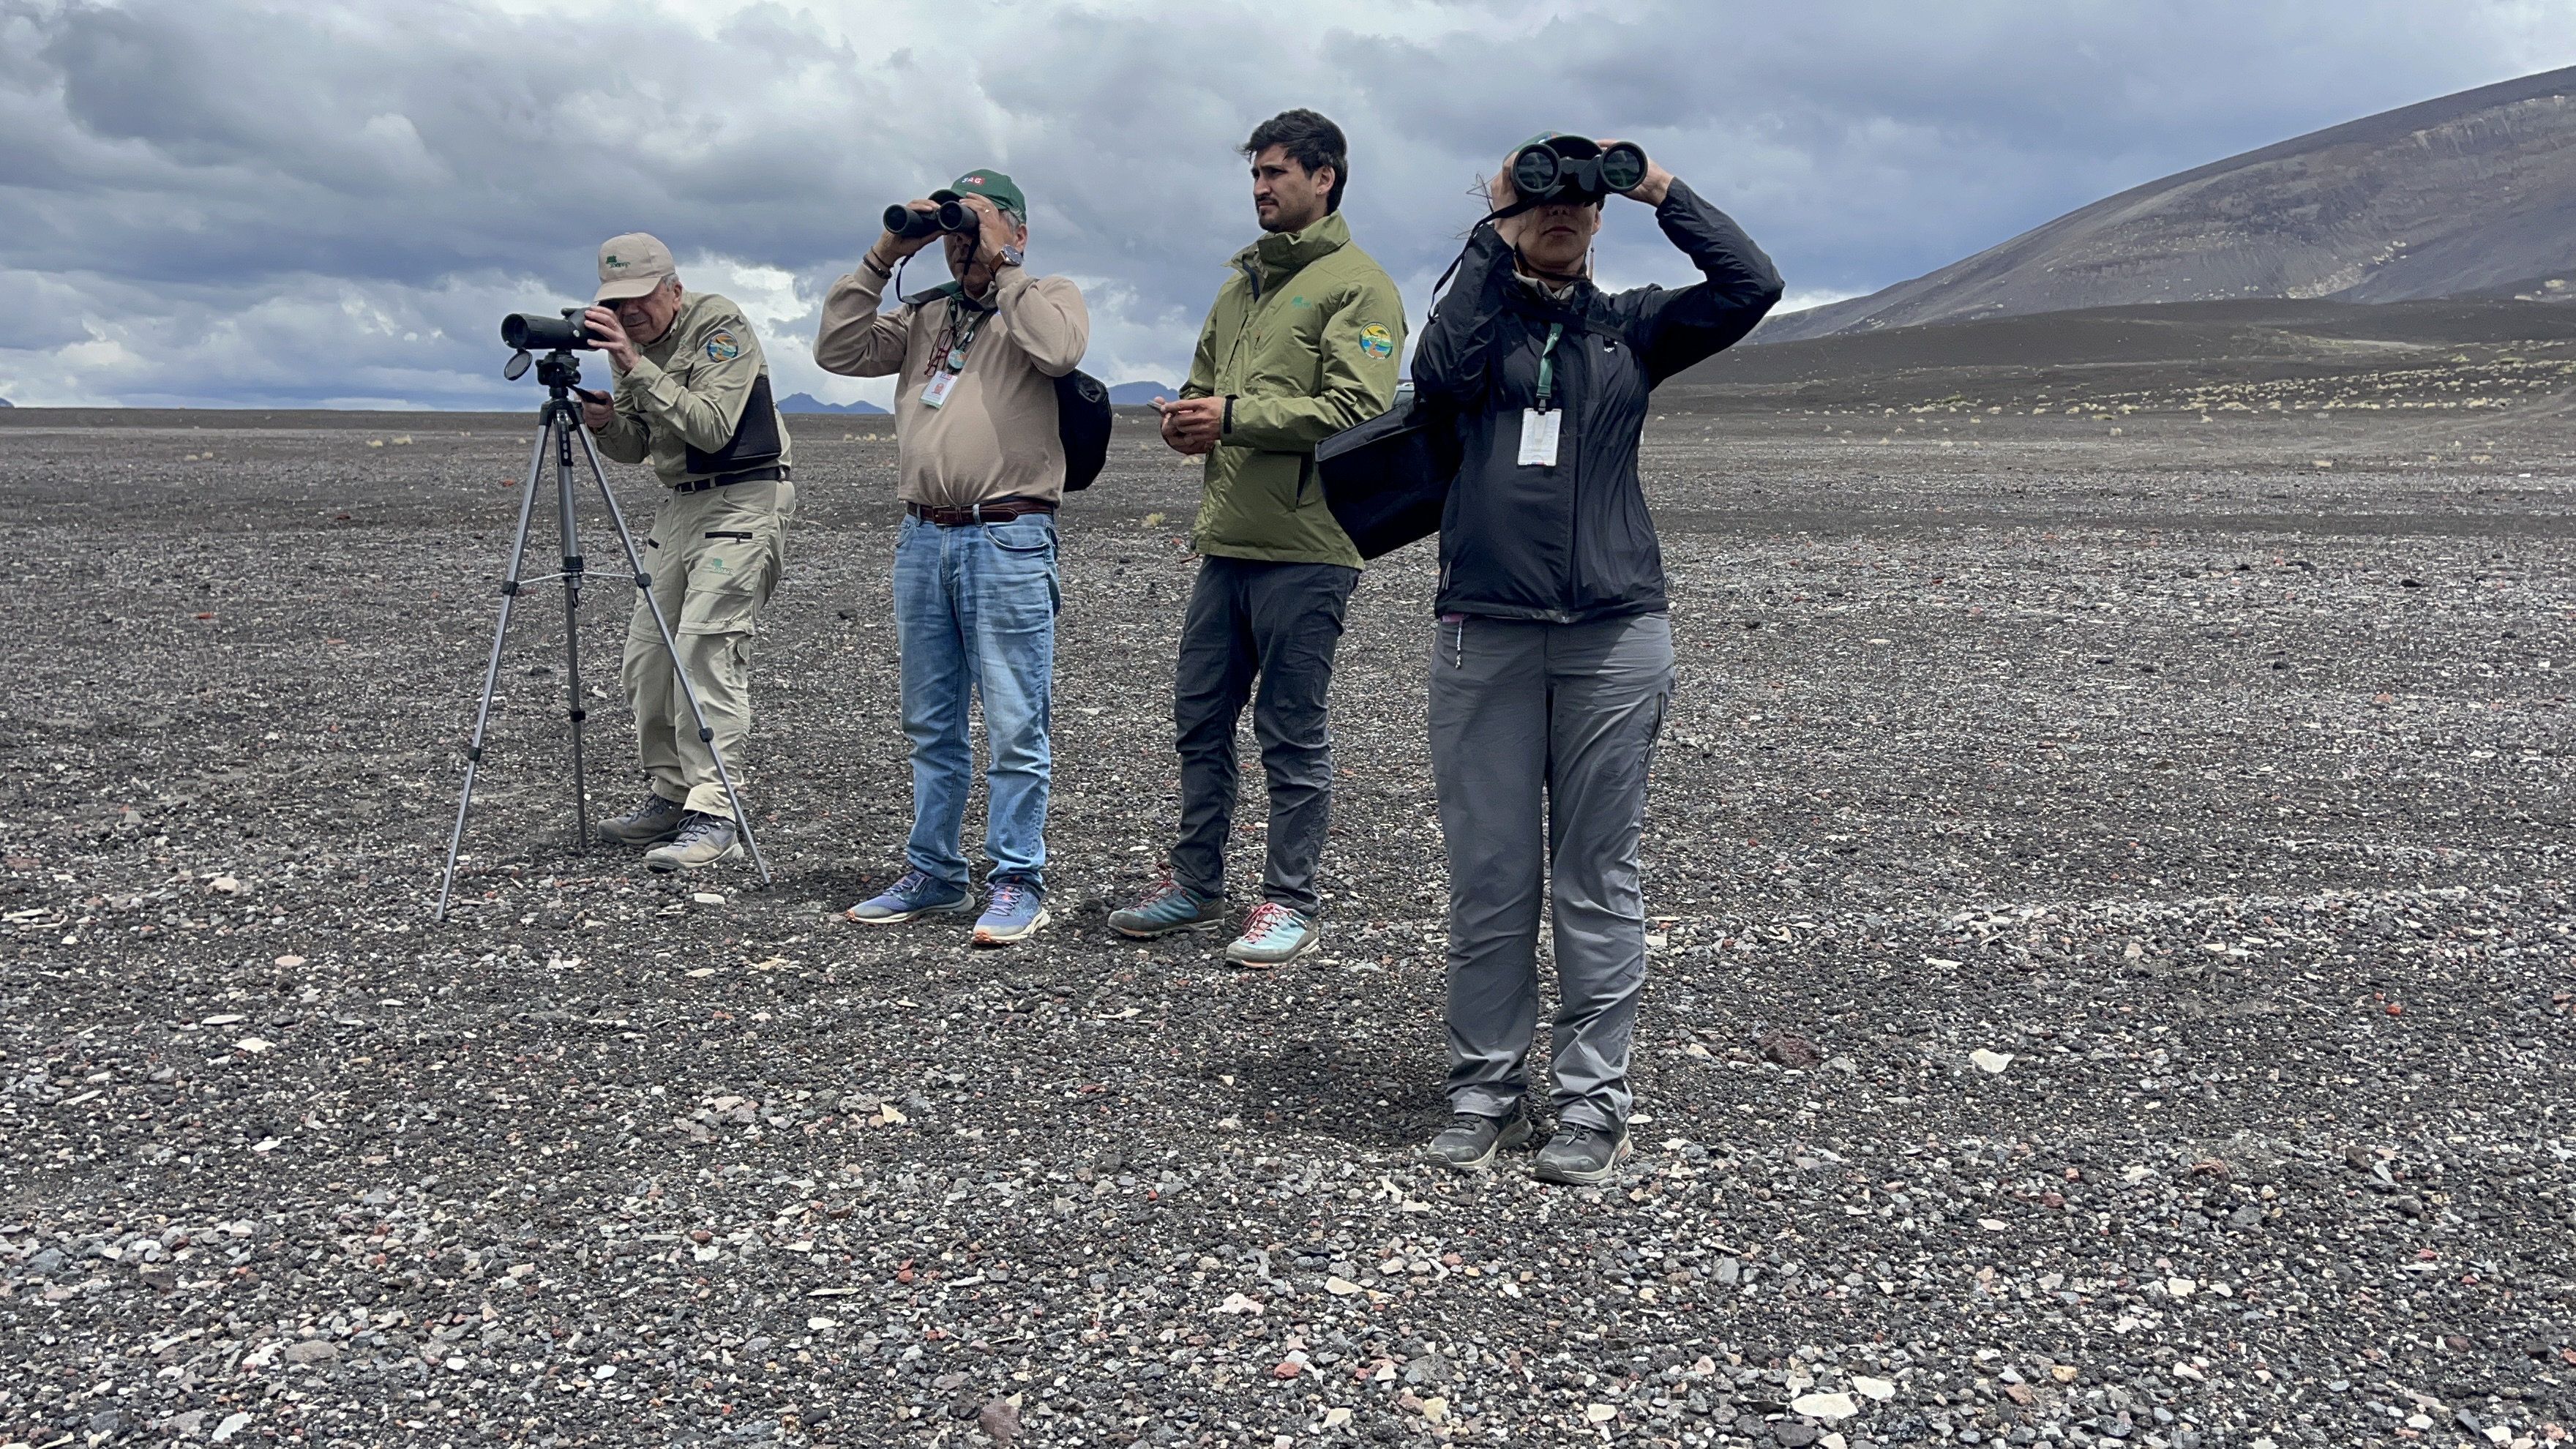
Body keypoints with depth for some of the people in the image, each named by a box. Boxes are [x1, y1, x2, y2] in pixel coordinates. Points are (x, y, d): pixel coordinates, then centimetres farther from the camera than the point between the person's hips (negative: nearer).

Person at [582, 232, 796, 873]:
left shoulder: (720, 325, -13)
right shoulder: (632, 341, 10)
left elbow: (713, 427, -25)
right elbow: (636, 447, 13)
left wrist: (636, 368, -28)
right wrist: (606, 422, -9)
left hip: (743, 501, -9)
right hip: (677, 503, 9)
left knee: (706, 648, -18)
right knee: (646, 655, 7)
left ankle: (714, 815, -17)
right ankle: (668, 795, 21)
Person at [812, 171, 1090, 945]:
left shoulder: (1049, 296, 5)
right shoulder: (923, 313, 20)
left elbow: (1058, 349, -18)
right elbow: (839, 350, 9)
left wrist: (1002, 266, -9)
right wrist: (882, 258, 5)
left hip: (1009, 541, -6)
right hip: (923, 538, 6)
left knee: (1014, 727, -4)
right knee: (931, 724, 13)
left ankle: (1017, 884, 4)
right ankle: (933, 875, 22)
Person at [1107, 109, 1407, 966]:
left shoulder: (1357, 285, -5)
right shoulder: (1241, 286, 20)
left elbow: (1358, 409, -17)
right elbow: (1204, 383, 26)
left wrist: (1236, 415, -18)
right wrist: (1186, 420, 2)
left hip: (1304, 548, -8)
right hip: (1224, 541, 8)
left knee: (1293, 734, 0)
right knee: (1199, 717, 12)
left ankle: (1292, 903, 11)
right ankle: (1195, 882, 25)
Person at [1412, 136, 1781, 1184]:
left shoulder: (1631, 327, 13)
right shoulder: (1480, 309, 12)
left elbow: (1752, 286, -1)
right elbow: (1438, 375, -10)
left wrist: (1662, 191, 1)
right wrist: (1494, 236, -6)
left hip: (1613, 633, 0)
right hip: (1483, 632, 0)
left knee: (1597, 875, 3)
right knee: (1488, 874, 3)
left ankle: (1592, 1099, 10)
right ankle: (1485, 1089, 15)